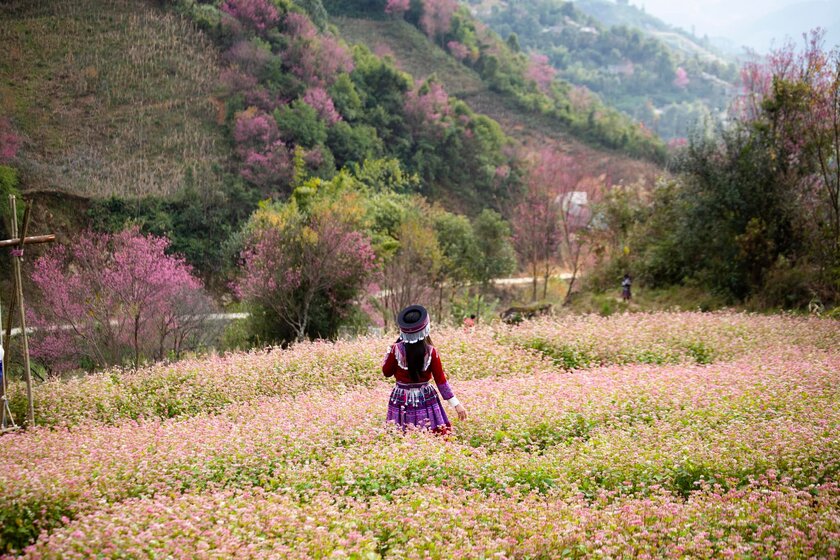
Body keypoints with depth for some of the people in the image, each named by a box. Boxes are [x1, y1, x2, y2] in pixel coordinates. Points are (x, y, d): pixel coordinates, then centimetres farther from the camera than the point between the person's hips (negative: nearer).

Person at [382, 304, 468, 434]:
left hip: (401, 400, 0)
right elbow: (441, 380, -6)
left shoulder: (396, 349, -9)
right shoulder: (431, 352, -9)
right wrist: (456, 404, 1)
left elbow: (387, 372, 6)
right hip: (426, 399, 0)